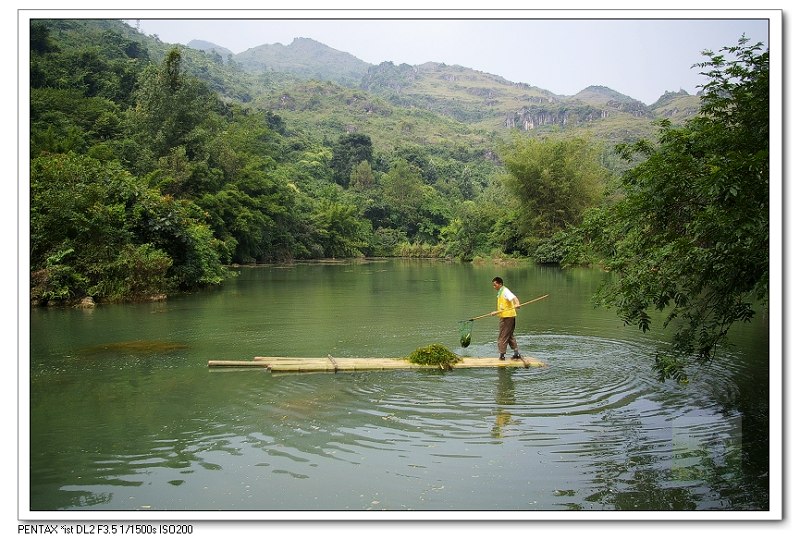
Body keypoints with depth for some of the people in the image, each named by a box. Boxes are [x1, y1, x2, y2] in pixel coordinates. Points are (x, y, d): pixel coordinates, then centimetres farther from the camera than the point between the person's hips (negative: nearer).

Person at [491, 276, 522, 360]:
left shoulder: (505, 291, -11)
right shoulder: (500, 293, 19)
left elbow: (514, 298, -30)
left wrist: (517, 304, -47)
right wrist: (496, 312, 33)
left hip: (507, 316, -10)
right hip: (506, 316, 10)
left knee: (503, 337, -4)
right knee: (510, 335, 15)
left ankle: (502, 355, 3)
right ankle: (517, 354, 17)